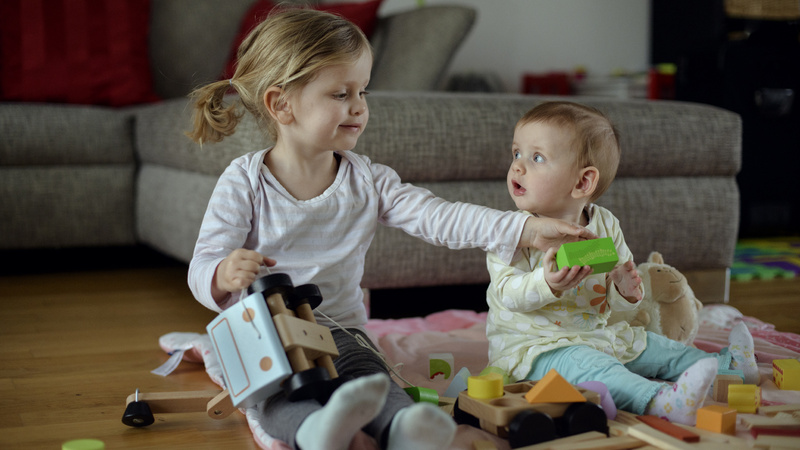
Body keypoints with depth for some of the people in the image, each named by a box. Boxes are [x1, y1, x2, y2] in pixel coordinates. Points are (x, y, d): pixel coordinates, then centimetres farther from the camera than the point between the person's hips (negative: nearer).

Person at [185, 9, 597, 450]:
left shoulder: (366, 180, 5)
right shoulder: (244, 182, -4)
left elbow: (436, 216, -6)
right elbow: (202, 270, -7)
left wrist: (526, 229, -19)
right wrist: (224, 276, -34)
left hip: (338, 327, 2)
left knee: (366, 374, -32)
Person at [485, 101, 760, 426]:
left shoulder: (605, 225, 3)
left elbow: (613, 301, 9)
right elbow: (506, 294, -20)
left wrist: (626, 290, -15)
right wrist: (546, 284, -38)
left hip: (594, 334, 6)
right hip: (532, 345, -6)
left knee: (656, 349, 13)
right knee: (584, 364, -34)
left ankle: (729, 365, 31)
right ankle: (660, 402, -52)